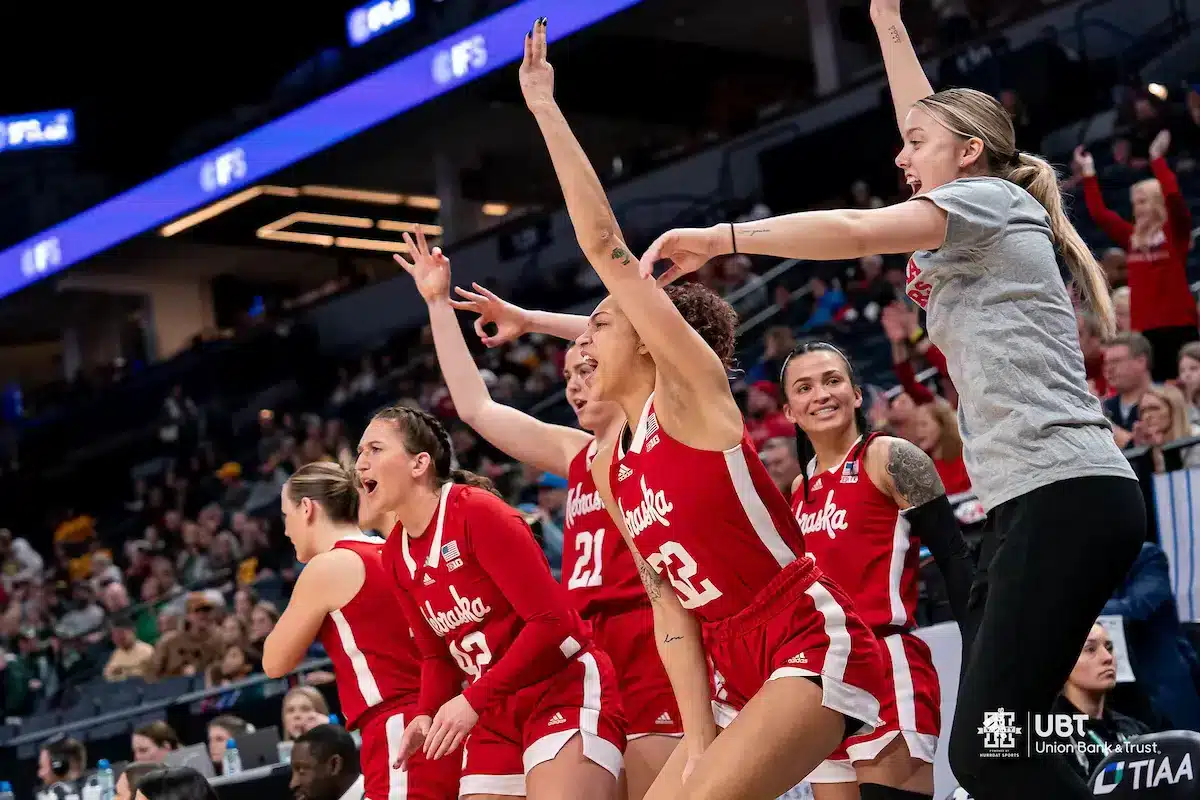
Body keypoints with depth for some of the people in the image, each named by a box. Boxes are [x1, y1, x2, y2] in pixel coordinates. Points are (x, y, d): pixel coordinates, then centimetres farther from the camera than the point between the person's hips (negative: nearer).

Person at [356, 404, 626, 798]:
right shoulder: (395, 554, 7)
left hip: (566, 691, -8)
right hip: (497, 712, 8)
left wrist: (474, 700, -22)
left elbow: (552, 619, -20)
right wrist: (426, 716, -5)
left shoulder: (478, 511, -16)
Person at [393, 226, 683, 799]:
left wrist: (529, 320, -3)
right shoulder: (575, 453, 20)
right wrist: (438, 304, 20)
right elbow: (475, 407, 21)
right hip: (589, 648, 7)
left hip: (653, 644, -7)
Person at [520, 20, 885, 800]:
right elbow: (669, 601, 12)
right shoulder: (609, 468, 13)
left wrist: (545, 108, -10)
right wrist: (699, 736, 1)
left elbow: (607, 248, -12)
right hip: (738, 672, 8)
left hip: (815, 647, -8)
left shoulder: (691, 390, -6)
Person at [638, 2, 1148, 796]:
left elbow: (855, 229, -14)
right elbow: (935, 119, 43)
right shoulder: (978, 216, 25)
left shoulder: (992, 196, 0)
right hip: (1041, 501, 10)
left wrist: (710, 239, -10)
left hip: (1065, 496, -10)